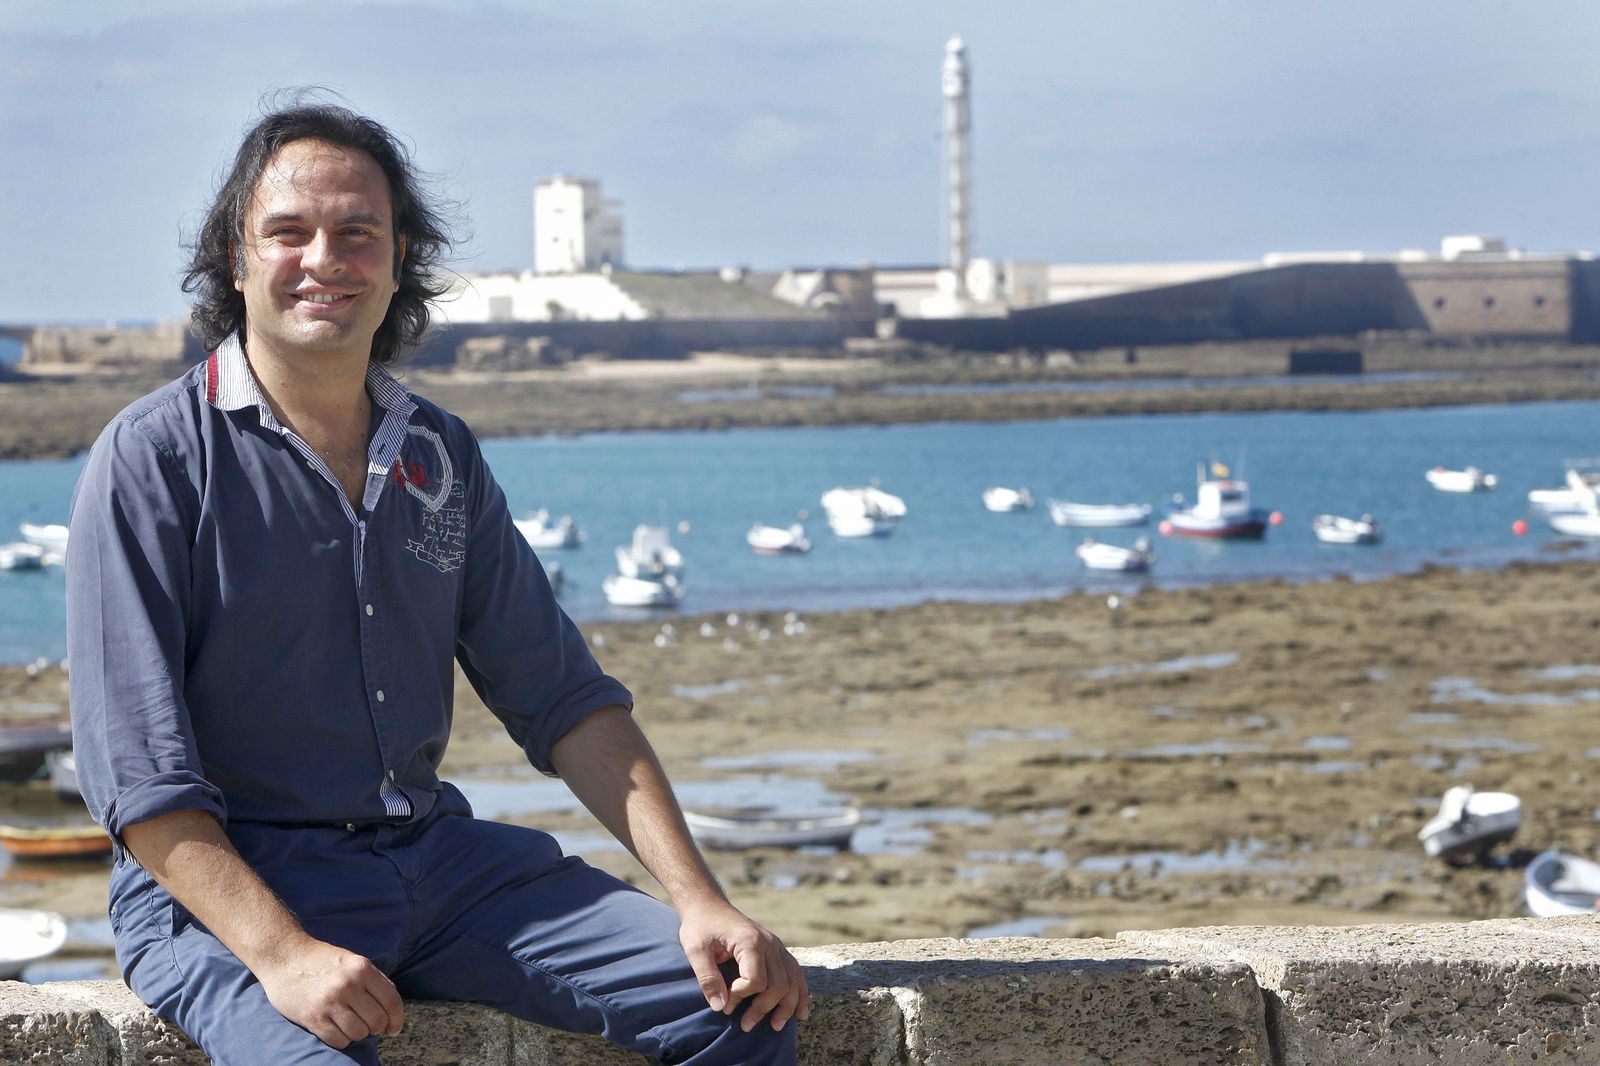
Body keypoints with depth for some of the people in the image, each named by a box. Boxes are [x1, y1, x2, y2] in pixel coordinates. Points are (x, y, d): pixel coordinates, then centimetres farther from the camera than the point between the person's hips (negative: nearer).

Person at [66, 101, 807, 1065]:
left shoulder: (442, 458, 12)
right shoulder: (153, 460, -6)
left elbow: (562, 697, 13)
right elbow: (134, 765, -12)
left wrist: (698, 901, 0)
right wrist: (281, 952, -24)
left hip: (437, 854, 5)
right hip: (219, 887, -5)